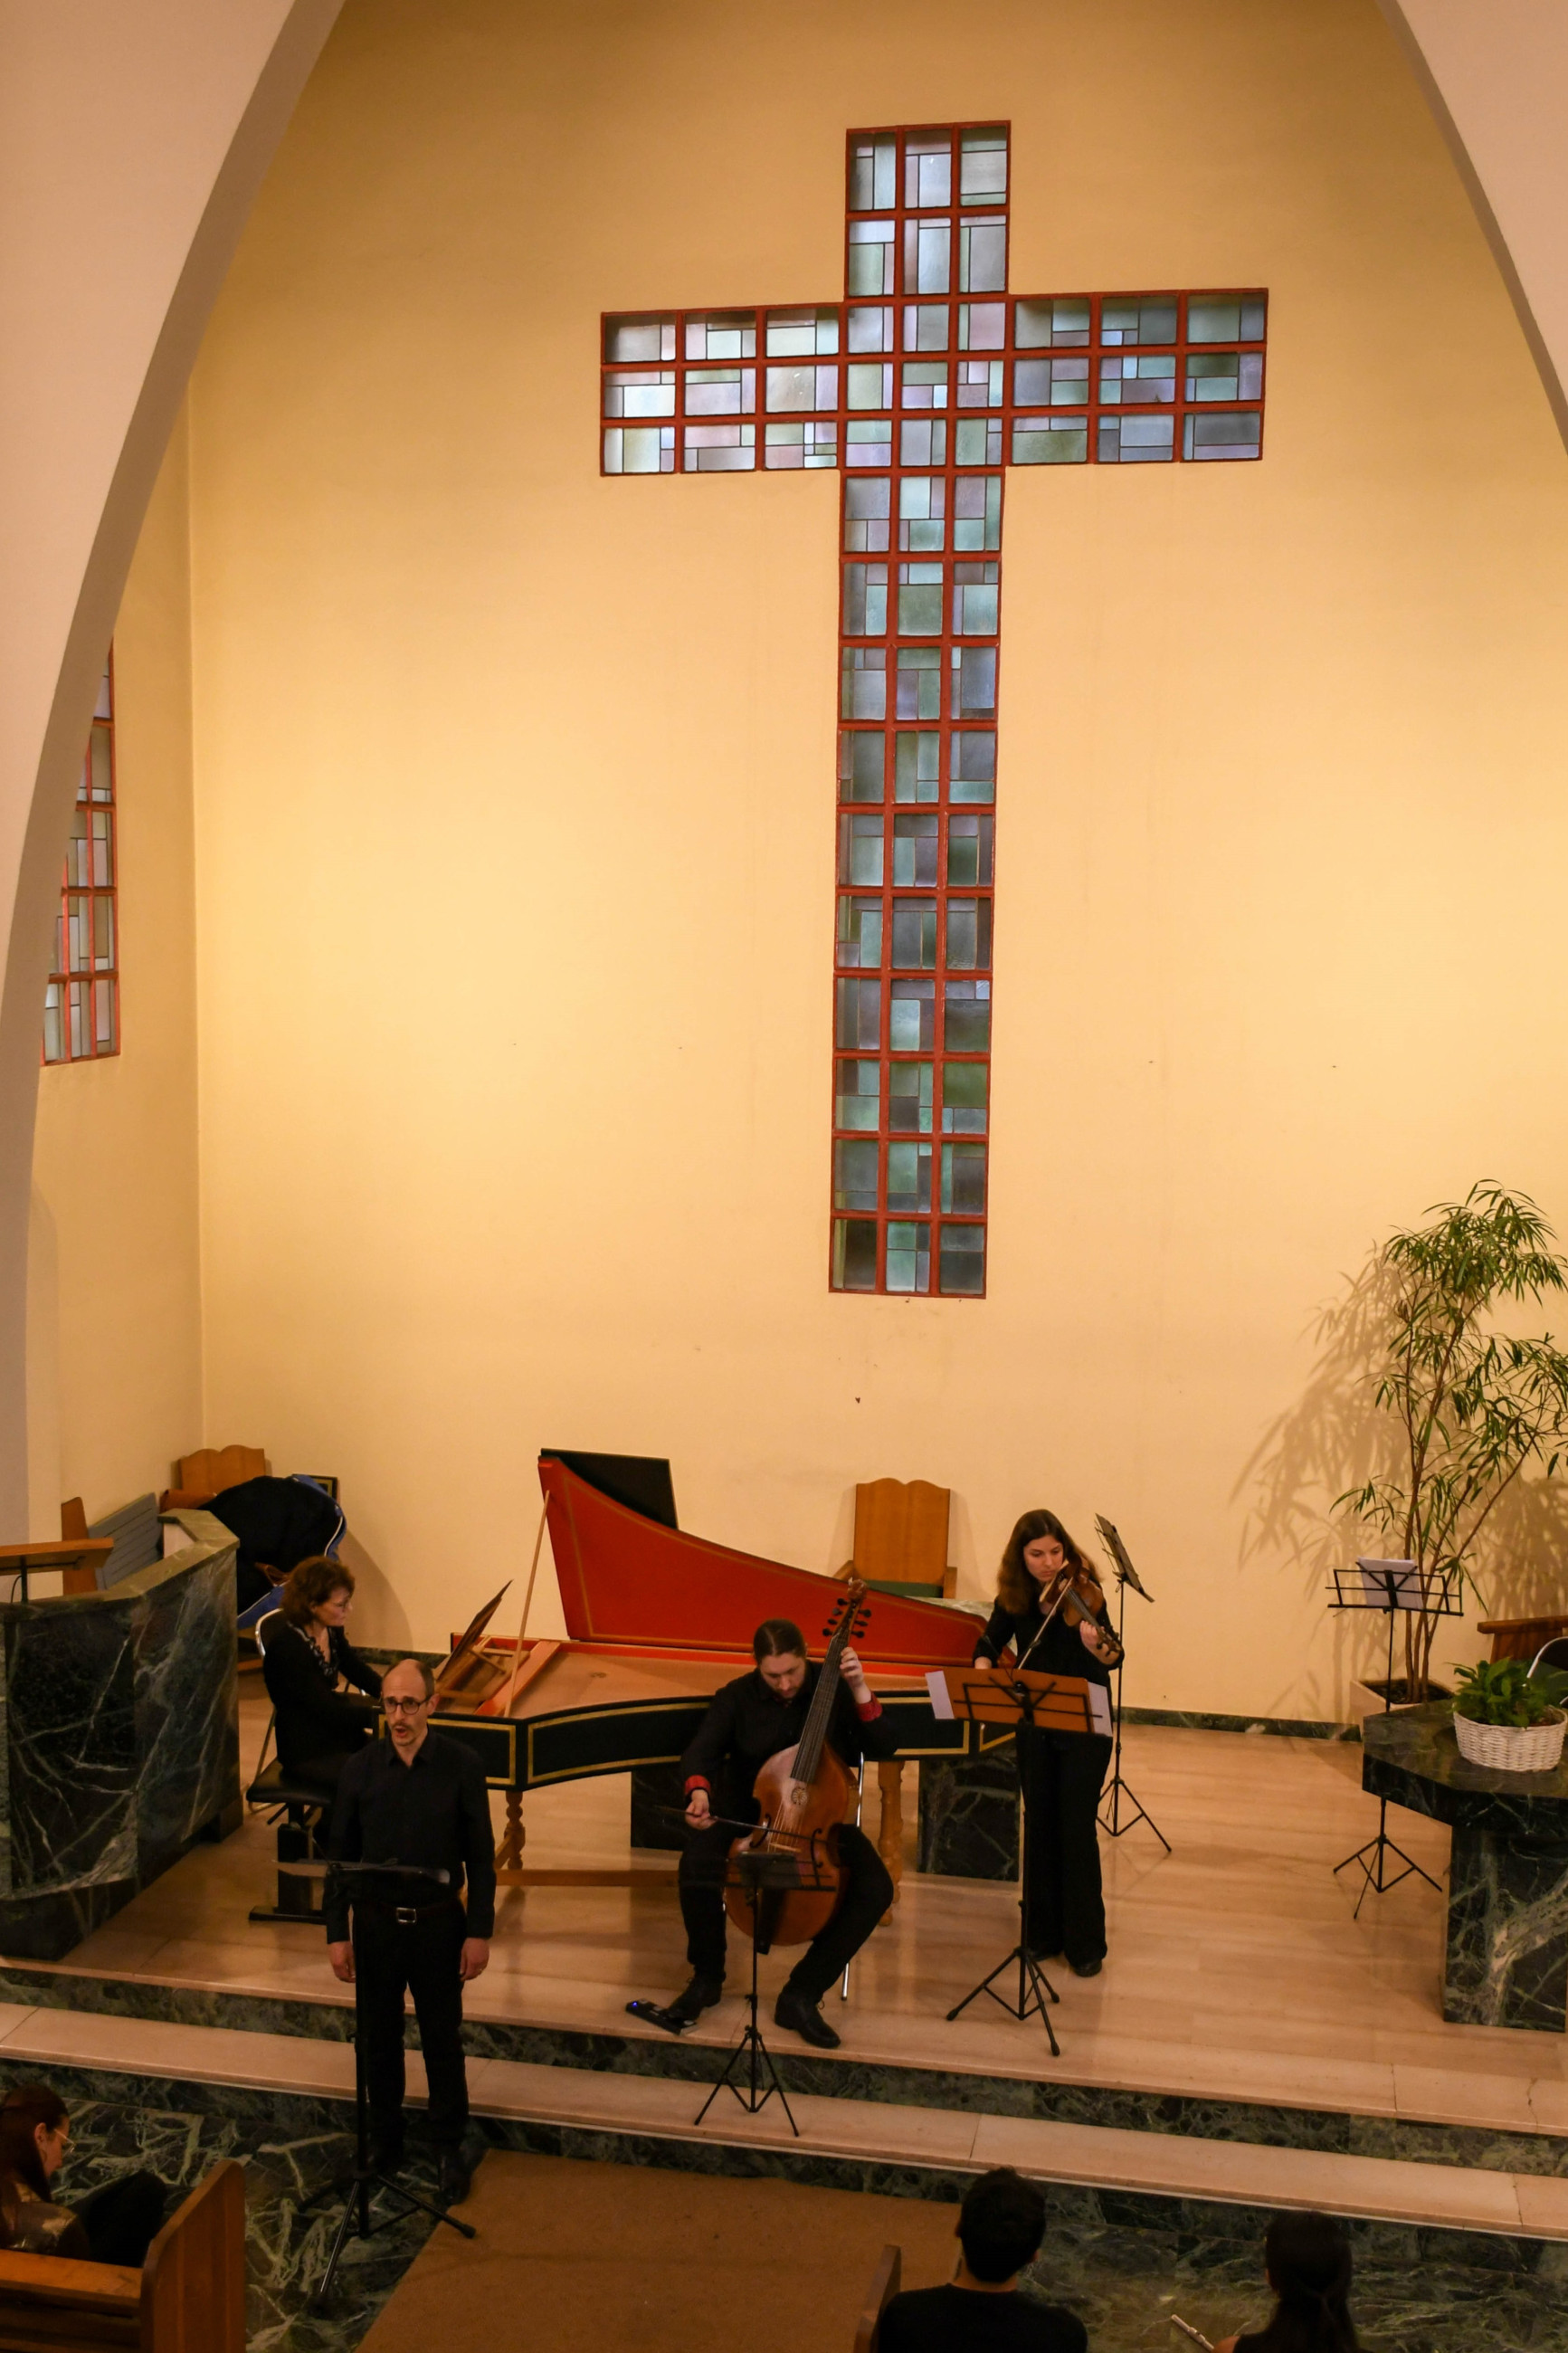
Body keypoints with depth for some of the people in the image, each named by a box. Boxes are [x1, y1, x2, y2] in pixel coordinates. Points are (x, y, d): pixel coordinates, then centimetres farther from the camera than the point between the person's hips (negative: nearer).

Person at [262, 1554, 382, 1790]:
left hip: (341, 1736, 8)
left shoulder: (331, 1630, 0)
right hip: (307, 1753, -8)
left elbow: (358, 1670, 12)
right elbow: (328, 1709, -24)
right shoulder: (287, 1646, -24)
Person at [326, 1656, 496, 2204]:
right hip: (375, 1924, 2)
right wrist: (336, 1934, 0)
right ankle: (383, 2141, 33)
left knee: (443, 2041, 8)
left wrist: (479, 1932, -7)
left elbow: (480, 1856, -5)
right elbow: (340, 1856, 1)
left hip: (438, 1925, -2)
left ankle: (451, 2148, 25)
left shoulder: (461, 1766, -11)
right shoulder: (360, 1770, -6)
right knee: (379, 2040, 14)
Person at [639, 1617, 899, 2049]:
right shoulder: (737, 1697, -6)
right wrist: (699, 1793, -36)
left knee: (876, 1890, -25)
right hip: (745, 1811, -1)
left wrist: (860, 1691, -26)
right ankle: (706, 1979, -5)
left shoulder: (832, 1688, -8)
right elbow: (701, 1753, -13)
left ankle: (801, 1994, -13)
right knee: (697, 1868, -32)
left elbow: (883, 1747, -12)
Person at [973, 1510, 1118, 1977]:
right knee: (1039, 1825, 10)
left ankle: (1085, 1942, 7)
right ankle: (1043, 1932, 22)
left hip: (1084, 1726, -4)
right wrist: (983, 1667, -9)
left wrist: (1099, 1649, -46)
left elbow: (1110, 1659, -24)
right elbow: (991, 1640, 12)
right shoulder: (1015, 1595, -3)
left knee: (1076, 1828, -4)